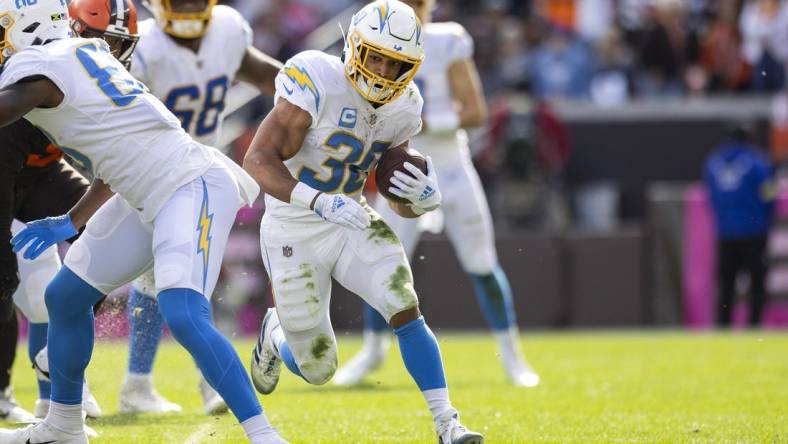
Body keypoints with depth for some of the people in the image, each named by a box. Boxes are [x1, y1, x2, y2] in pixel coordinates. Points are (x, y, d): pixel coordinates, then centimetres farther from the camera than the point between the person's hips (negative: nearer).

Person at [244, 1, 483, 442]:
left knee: (407, 311, -20)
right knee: (318, 371, 6)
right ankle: (277, 335, 42)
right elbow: (258, 159, -30)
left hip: (352, 223, 4)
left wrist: (424, 198, -21)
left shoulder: (402, 109, -5)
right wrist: (320, 201, -43)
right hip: (295, 235, -4)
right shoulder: (318, 84, -25)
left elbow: (401, 202, 4)